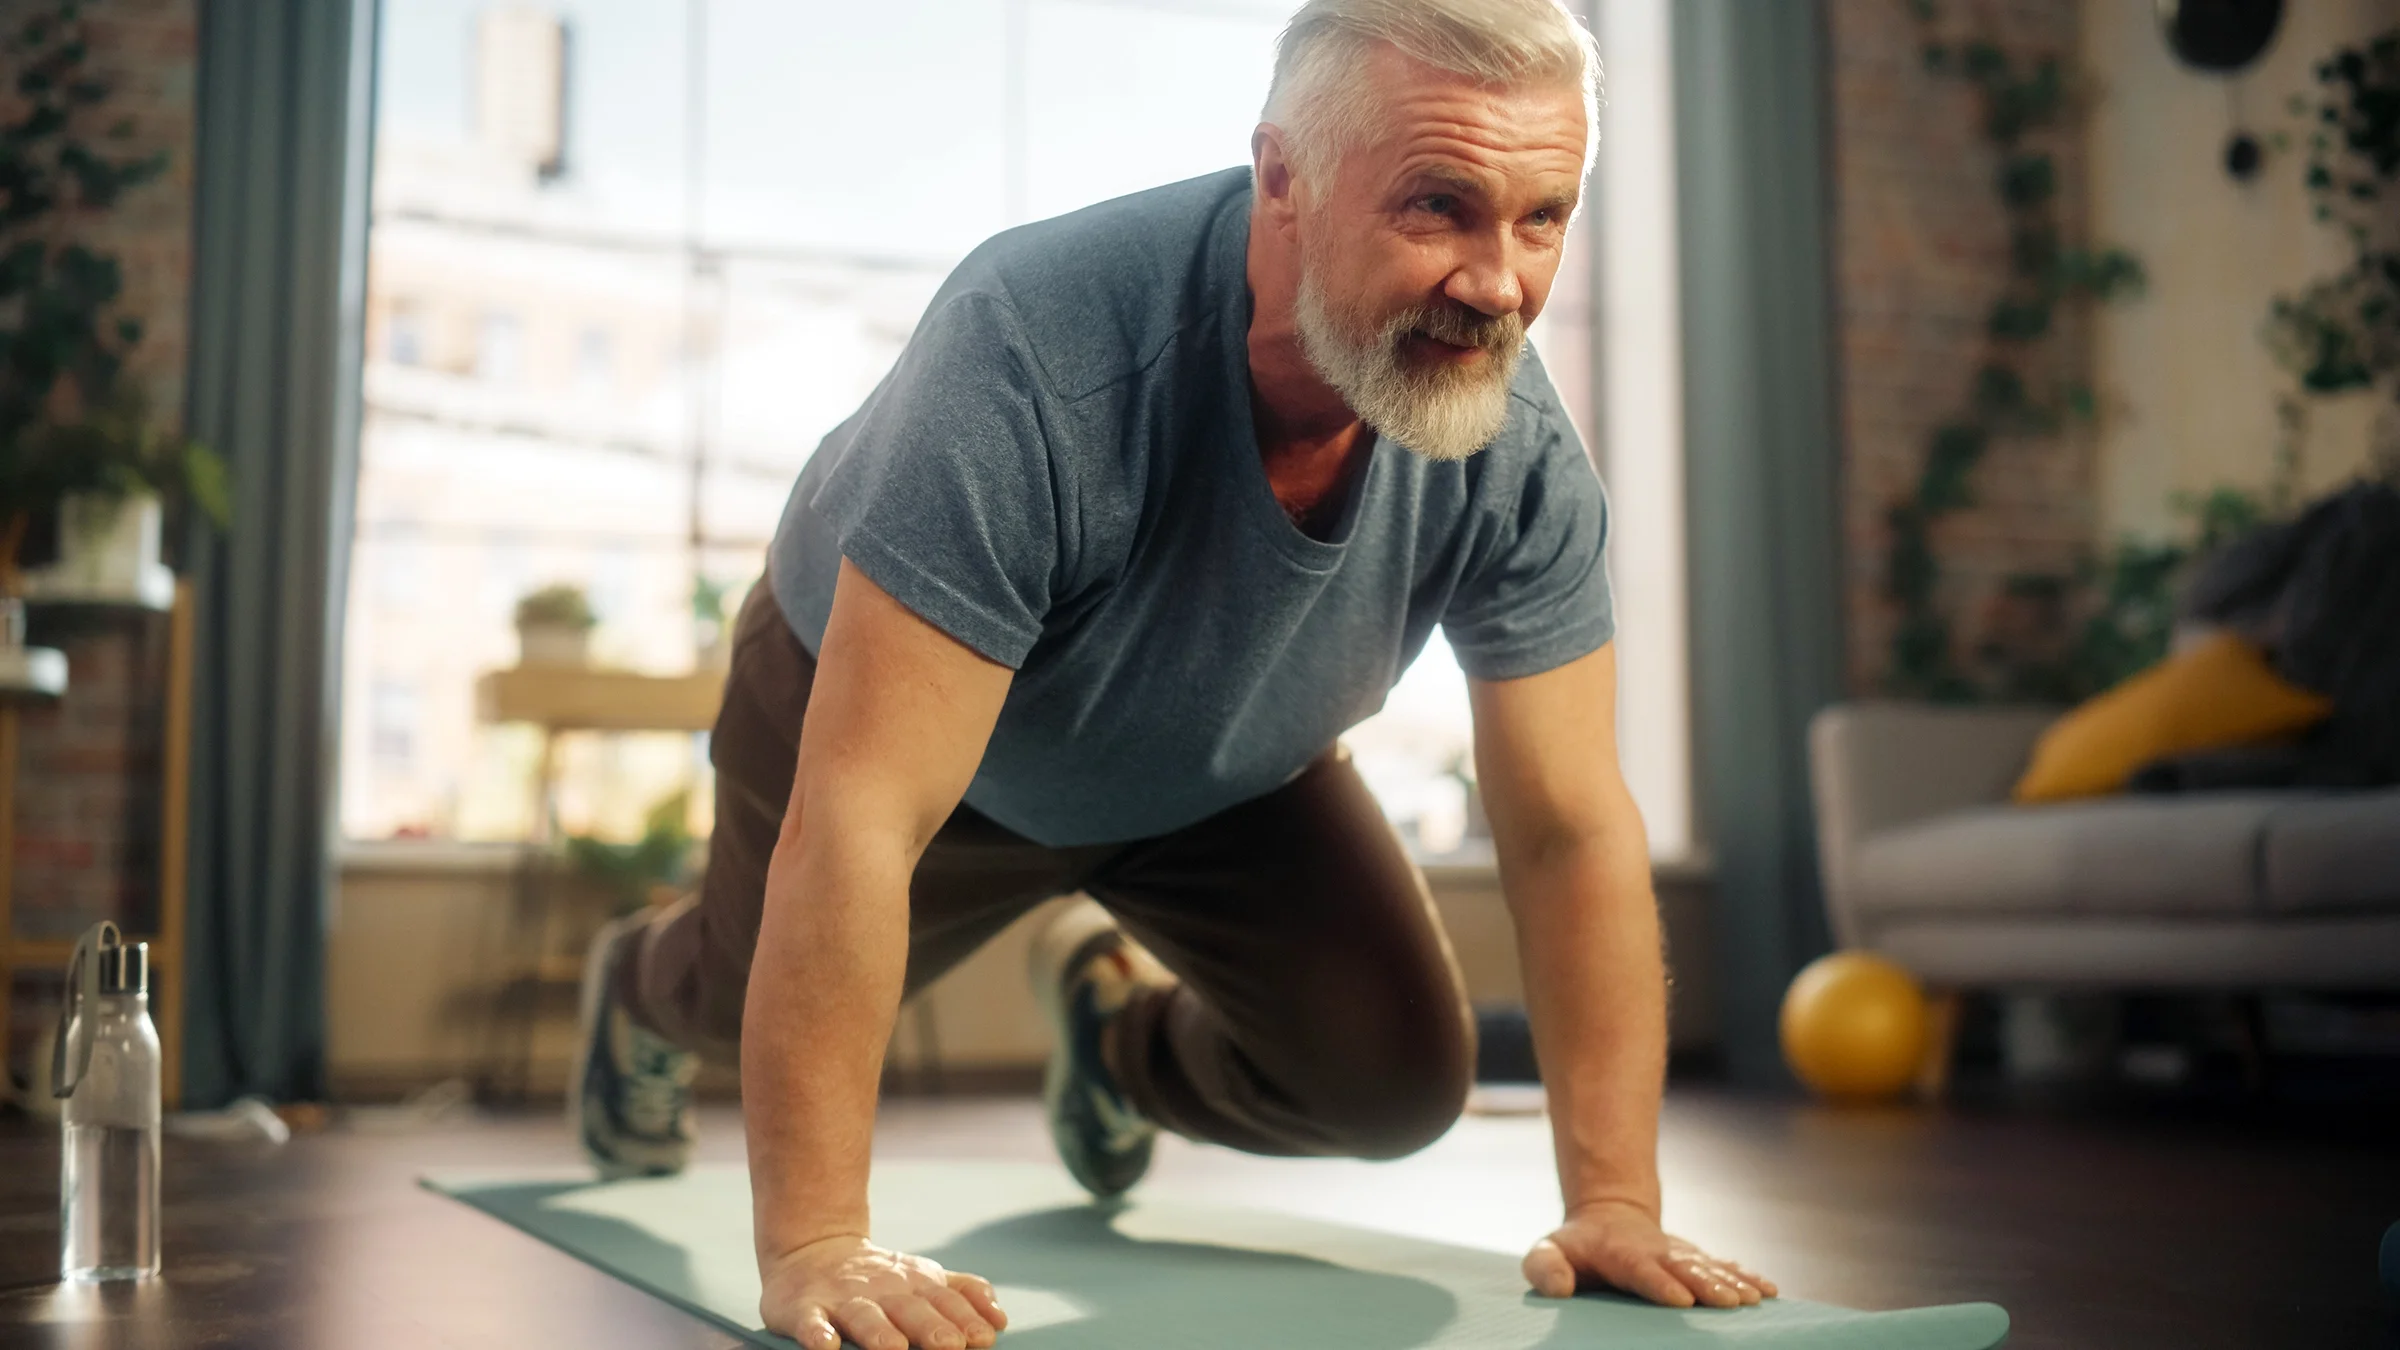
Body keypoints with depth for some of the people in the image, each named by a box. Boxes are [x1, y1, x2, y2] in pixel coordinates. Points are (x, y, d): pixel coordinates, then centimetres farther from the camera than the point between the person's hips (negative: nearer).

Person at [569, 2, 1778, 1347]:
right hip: (874, 692, -3)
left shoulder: (1521, 449, -30)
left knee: (1396, 1081, -6)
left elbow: (1573, 828, -22)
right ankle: (640, 994, 60)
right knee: (764, 999, 20)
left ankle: (1119, 1027, 28)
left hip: (1221, 767, 3)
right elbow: (858, 818, -46)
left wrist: (1616, 1203, -26)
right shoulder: (1039, 347, -45)